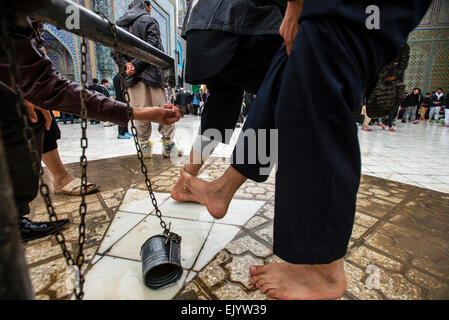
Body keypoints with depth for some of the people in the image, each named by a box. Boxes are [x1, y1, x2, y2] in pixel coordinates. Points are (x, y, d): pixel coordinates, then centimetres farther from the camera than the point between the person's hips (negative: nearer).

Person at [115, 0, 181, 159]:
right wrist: (137, 65, -12)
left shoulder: (119, 24, 19)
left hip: (132, 75, 5)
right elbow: (152, 47, -12)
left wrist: (126, 64, -4)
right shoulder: (148, 20, 3)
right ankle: (168, 144, 0)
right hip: (150, 71, -5)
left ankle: (144, 146, 7)